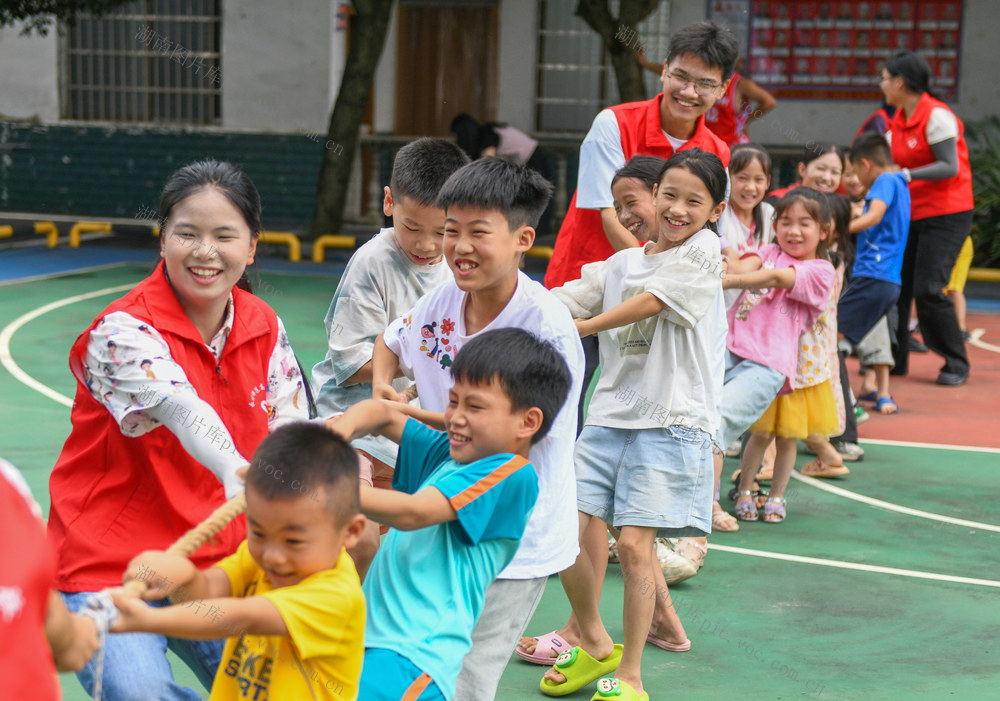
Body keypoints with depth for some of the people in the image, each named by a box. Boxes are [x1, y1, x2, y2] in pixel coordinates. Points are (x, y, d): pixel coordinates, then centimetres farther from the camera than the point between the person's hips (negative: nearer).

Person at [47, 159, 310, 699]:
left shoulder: (266, 328, 2)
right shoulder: (122, 330, -16)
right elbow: (180, 407, -35)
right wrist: (234, 472, -53)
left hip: (218, 563, 5)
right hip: (109, 567, -5)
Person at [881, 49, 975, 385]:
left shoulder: (937, 116, -15)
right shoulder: (899, 119, 10)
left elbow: (950, 167, -21)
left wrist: (907, 175, -28)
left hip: (947, 213, -8)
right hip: (912, 213, 8)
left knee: (928, 289, -13)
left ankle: (956, 364, 2)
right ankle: (894, 358, 13)